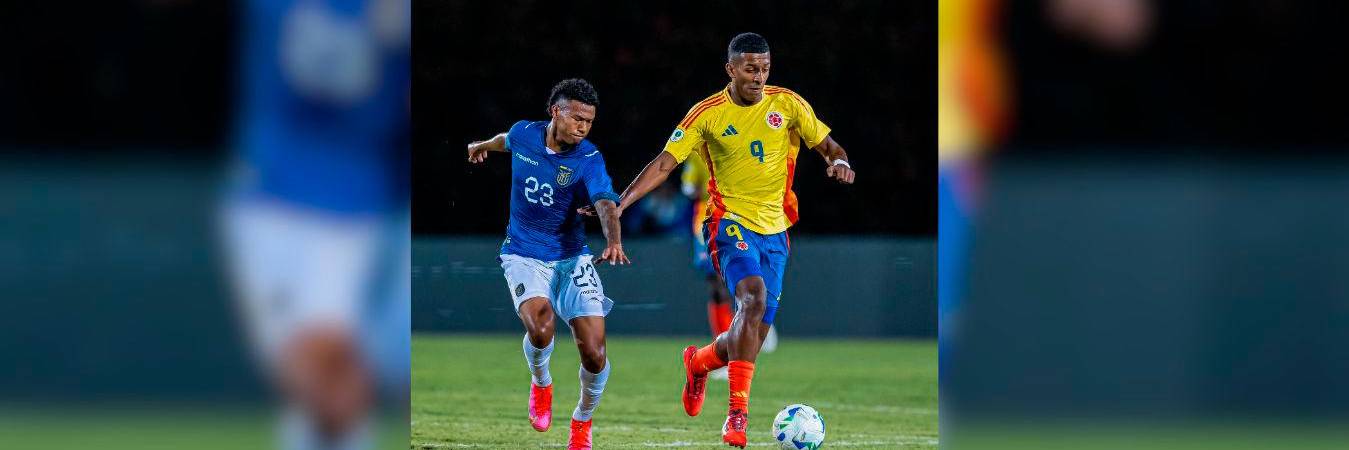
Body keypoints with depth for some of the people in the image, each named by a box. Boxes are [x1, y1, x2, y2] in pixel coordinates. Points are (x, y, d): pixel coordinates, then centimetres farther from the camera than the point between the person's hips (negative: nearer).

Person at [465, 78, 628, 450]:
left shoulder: (589, 159, -13)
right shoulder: (524, 134, -5)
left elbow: (606, 203, -29)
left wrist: (613, 241, -50)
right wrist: (483, 146, 44)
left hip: (572, 258, 0)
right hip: (524, 257, 0)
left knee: (594, 355, -10)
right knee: (540, 328, -28)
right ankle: (541, 383, 8)